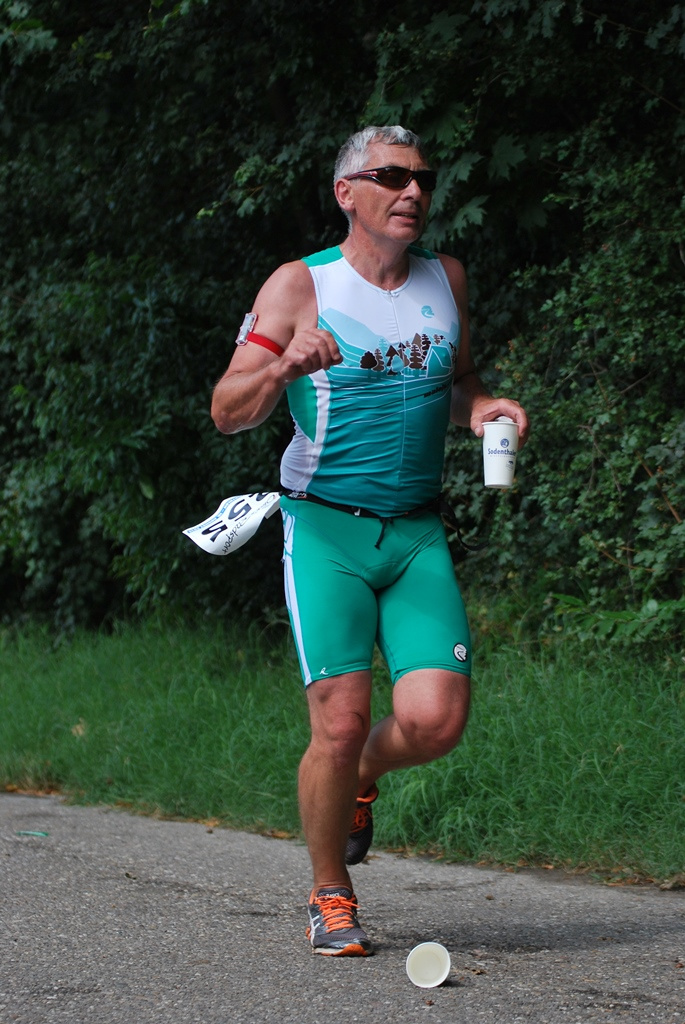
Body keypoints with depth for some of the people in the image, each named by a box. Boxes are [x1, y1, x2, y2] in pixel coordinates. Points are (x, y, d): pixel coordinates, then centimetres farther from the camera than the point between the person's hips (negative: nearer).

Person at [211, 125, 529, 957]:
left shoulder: (445, 279, 10)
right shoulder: (299, 287, -3)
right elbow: (228, 413, -7)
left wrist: (482, 407, 2)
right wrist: (285, 366, -27)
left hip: (418, 535, 4)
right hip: (325, 529, -3)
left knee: (434, 720, -12)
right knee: (341, 722, -12)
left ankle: (362, 776, 24)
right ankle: (330, 898, 10)